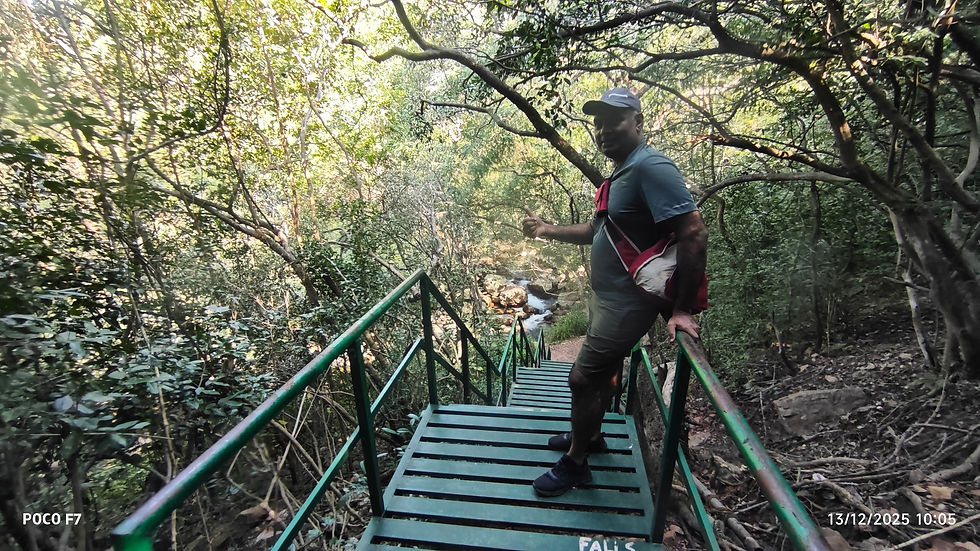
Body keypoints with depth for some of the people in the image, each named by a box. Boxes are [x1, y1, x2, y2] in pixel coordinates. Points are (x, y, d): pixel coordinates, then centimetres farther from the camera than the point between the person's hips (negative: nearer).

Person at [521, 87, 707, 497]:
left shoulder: (651, 167, -20)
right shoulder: (621, 172, 11)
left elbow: (694, 233, -26)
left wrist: (681, 309, -25)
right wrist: (548, 230, 10)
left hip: (626, 304, -10)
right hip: (607, 296, 10)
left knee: (582, 378, -1)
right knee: (604, 369, 23)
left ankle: (575, 463, 21)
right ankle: (590, 436, 45)